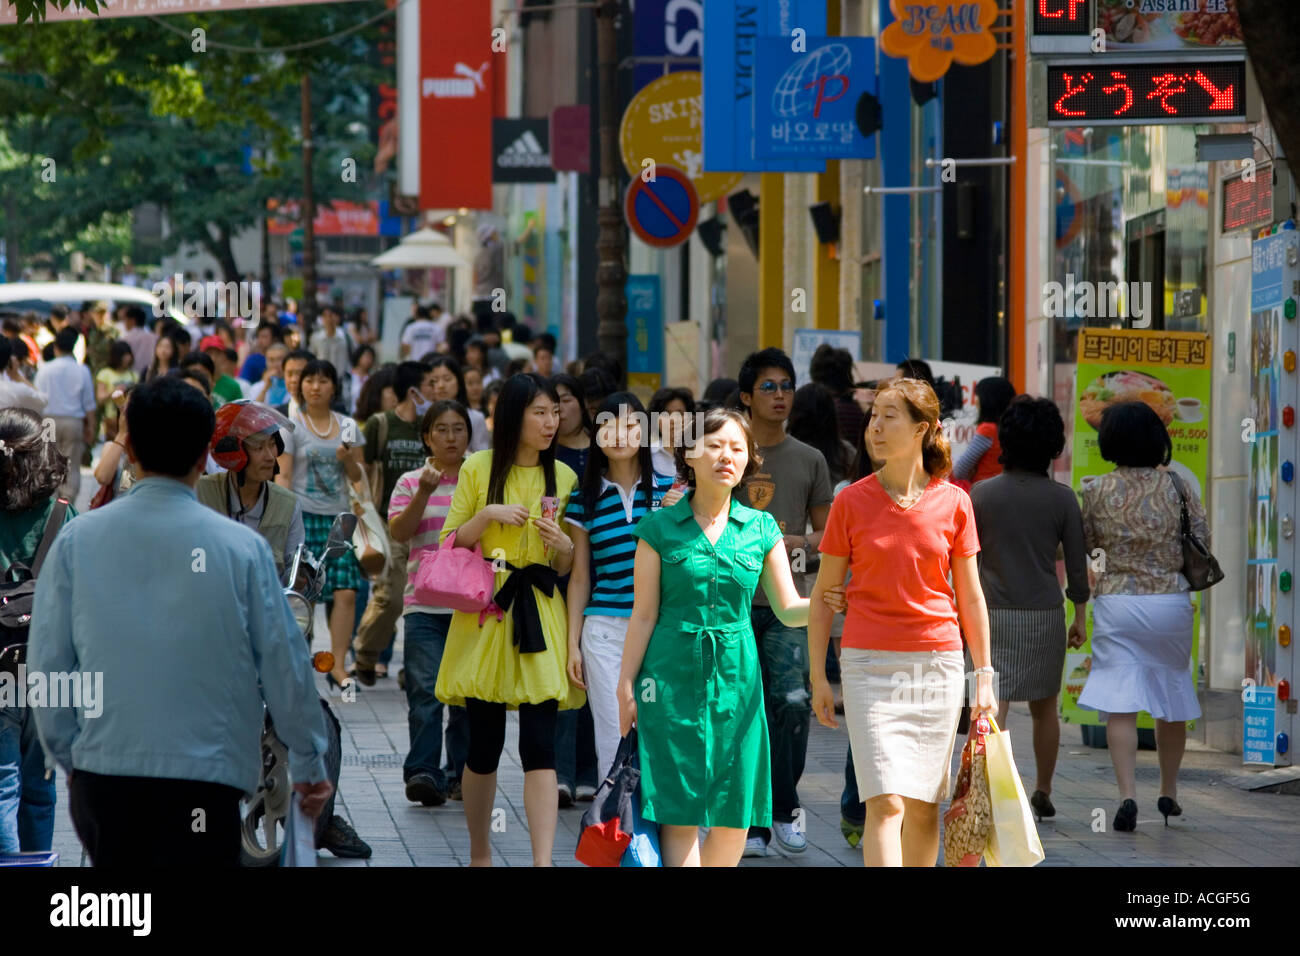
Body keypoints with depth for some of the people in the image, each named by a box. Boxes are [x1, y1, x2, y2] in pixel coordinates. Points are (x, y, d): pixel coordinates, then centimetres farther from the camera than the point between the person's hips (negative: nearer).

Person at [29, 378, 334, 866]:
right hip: (203, 779, -3)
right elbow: (284, 663, 0)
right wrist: (309, 764, 14)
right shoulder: (242, 547, -5)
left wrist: (67, 752, 18)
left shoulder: (76, 541, 0)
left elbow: (48, 660, 4)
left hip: (101, 772, 3)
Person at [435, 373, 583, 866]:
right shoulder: (479, 469, 3)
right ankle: (479, 853, 22)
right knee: (484, 746, 4)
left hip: (539, 617, 1)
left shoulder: (563, 477, 9)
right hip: (485, 612, -1)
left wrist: (562, 544, -9)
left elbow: (569, 567, 13)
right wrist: (487, 515, -12)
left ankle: (543, 862, -18)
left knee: (539, 744, -11)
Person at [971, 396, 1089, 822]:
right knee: (1044, 708, 17)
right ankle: (1043, 794, 28)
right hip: (1043, 614, 1)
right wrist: (1080, 618, 9)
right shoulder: (1061, 498, -3)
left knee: (993, 706, -5)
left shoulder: (981, 494, -4)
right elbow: (1076, 563, -1)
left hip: (992, 614, -1)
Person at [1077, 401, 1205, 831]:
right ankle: (1168, 793, 29)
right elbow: (1202, 542, 0)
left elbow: (1083, 545, 6)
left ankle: (1127, 795, -20)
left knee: (1119, 703, -5)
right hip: (1171, 600, 2)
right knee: (1171, 699, 17)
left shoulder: (1098, 491, -3)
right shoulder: (1177, 486, -2)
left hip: (1116, 601, -2)